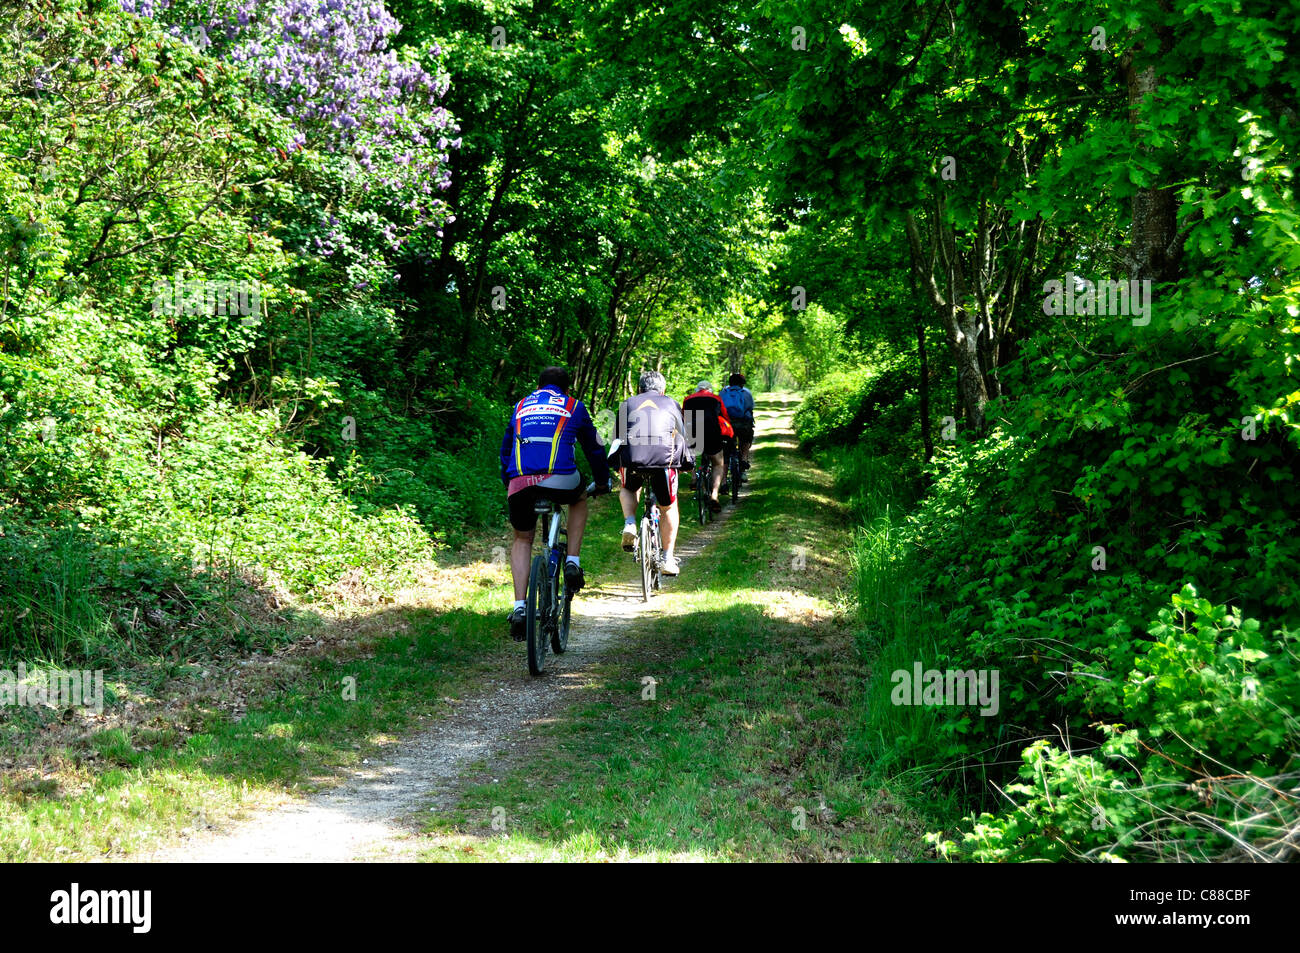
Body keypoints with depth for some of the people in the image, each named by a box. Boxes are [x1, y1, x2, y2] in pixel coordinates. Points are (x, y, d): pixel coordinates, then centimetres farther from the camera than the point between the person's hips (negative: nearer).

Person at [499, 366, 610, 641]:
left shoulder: (521, 406, 28)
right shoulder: (574, 406, 22)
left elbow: (506, 448, 37)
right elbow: (594, 447, 31)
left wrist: (507, 483, 50)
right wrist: (602, 481, 47)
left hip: (519, 482, 2)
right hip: (561, 479, -2)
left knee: (522, 540, 22)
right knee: (579, 499, 34)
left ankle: (519, 607, 7)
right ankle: (572, 562, 20)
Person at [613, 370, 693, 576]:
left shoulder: (627, 404, 26)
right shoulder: (671, 404, 25)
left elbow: (617, 437, 32)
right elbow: (683, 436, 32)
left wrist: (616, 465, 45)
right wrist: (688, 463, 46)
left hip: (632, 457, 1)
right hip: (664, 457, -1)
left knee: (628, 490, 33)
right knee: (668, 508, 19)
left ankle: (629, 524, 6)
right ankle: (668, 558, 15)